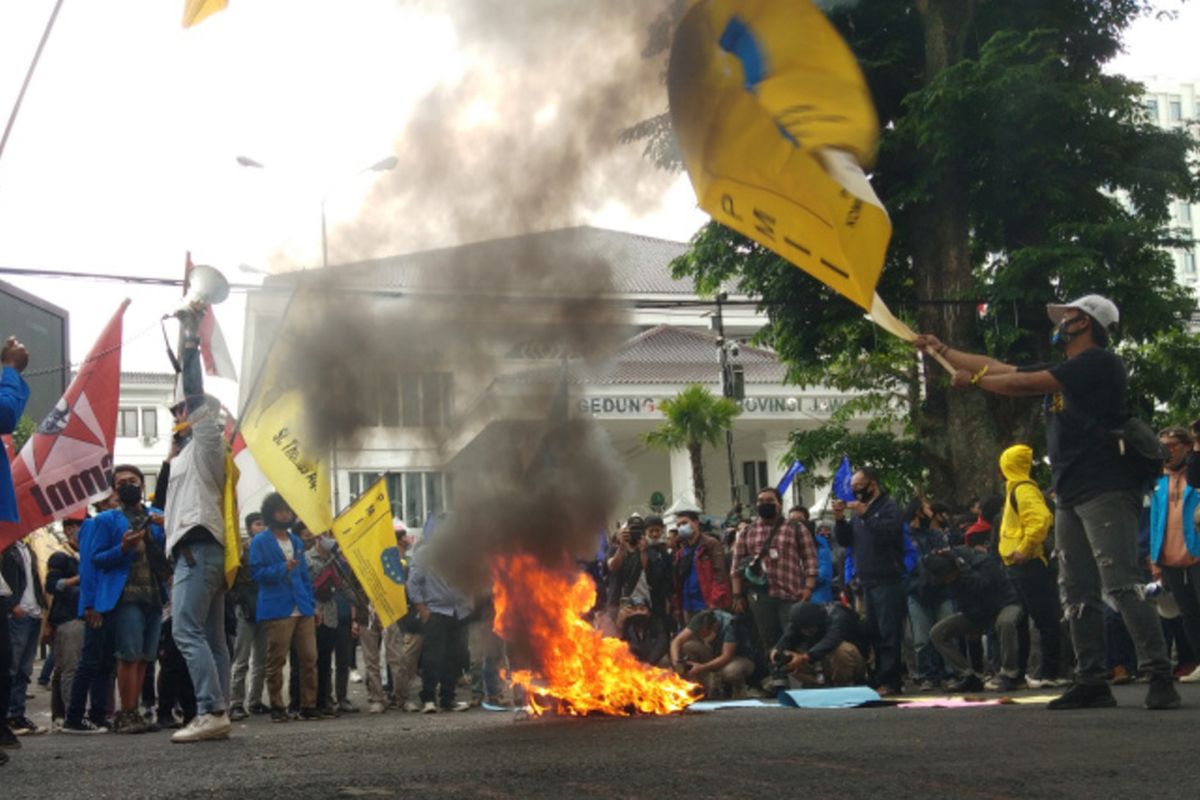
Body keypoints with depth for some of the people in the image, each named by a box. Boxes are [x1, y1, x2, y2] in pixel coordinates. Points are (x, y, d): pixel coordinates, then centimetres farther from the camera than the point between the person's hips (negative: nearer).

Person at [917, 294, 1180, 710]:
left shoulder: (1099, 362, -7)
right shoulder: (1061, 372, 21)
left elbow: (1023, 383, -12)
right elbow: (997, 367, 28)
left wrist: (973, 379, 1)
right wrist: (941, 349, 31)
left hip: (1106, 491, -10)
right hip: (1071, 497, 10)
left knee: (1121, 585, -17)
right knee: (1078, 593, 5)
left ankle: (1160, 676, -18)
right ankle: (1091, 682, 7)